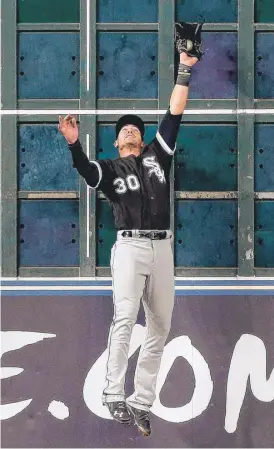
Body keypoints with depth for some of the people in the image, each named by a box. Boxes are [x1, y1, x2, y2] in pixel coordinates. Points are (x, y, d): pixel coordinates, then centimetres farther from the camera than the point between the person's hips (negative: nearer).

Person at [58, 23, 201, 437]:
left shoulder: (157, 155, 19)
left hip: (162, 249, 4)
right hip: (130, 247, -4)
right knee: (125, 318, -20)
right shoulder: (109, 169, 10)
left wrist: (183, 71, 8)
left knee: (159, 327, 1)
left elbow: (174, 115, 13)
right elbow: (84, 169, -13)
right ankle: (114, 397, -21)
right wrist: (73, 142, -33)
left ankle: (141, 403, 4)